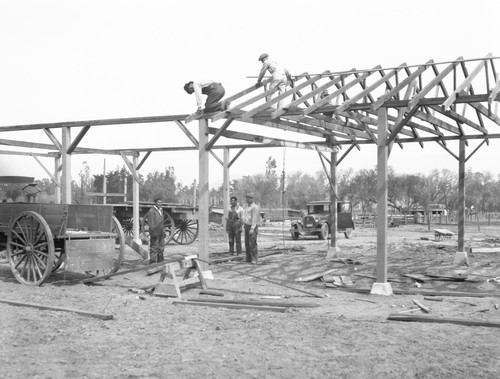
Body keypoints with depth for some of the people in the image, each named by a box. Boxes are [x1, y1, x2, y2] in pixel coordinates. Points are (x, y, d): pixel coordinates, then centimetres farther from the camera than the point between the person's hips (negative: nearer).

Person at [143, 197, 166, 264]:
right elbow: (151, 223, -16)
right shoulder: (152, 211, -12)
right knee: (154, 247, -5)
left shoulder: (161, 210, 15)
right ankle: (153, 262, 0)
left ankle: (160, 262, 21)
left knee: (161, 247, 12)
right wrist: (153, 232, -21)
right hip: (155, 232, -8)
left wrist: (164, 231, 19)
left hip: (161, 233, 8)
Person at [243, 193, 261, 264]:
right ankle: (248, 259, 13)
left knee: (252, 244, -13)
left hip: (252, 227, -9)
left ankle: (254, 259, -12)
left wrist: (252, 228, -25)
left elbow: (255, 218, -18)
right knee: (247, 243, 8)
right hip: (246, 226, 9)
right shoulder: (247, 207, 18)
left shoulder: (255, 207, -12)